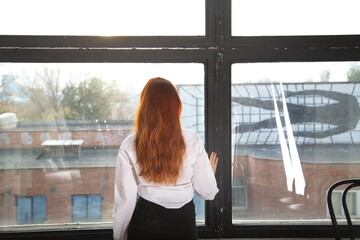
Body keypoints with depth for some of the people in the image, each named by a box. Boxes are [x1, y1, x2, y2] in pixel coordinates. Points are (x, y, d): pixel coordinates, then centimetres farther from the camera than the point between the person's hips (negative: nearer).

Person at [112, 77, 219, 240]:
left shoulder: (130, 146, -12)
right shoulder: (192, 142, -12)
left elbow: (125, 198, -9)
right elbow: (207, 192, -4)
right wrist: (210, 172, 18)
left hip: (145, 222, 0)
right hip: (183, 221, 1)